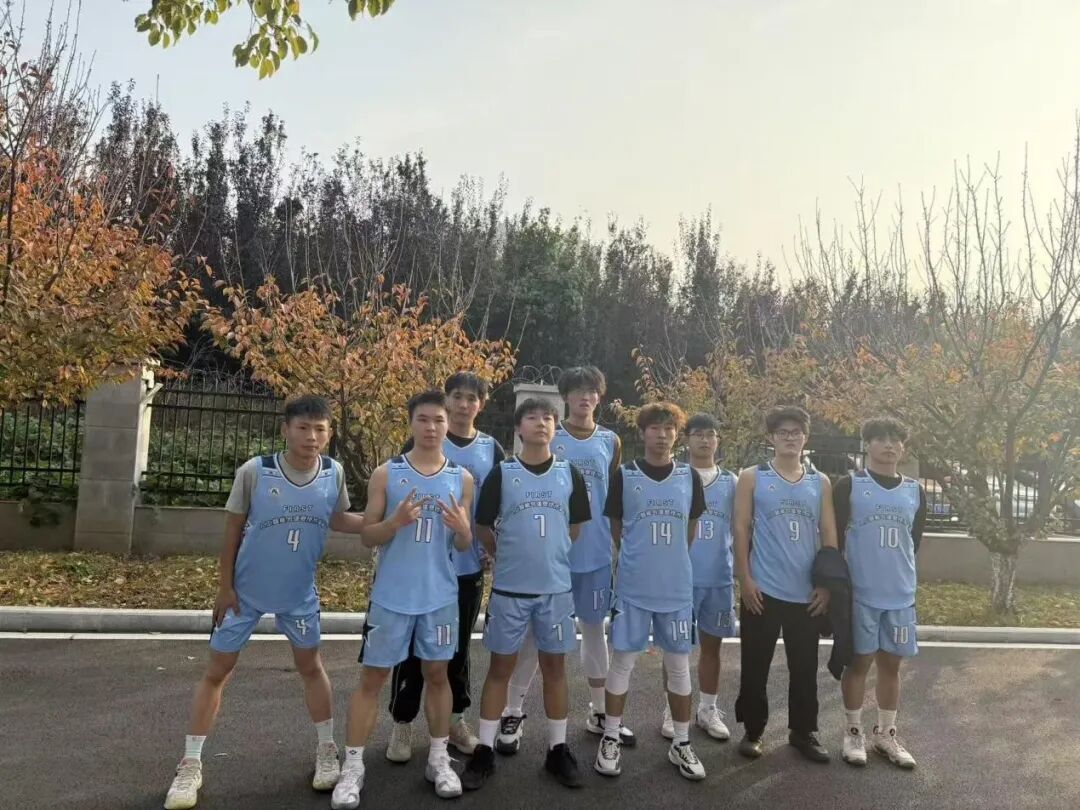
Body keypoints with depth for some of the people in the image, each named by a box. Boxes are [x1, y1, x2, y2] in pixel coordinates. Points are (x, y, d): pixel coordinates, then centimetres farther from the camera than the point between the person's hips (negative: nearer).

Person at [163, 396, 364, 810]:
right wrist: (224, 586, -7)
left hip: (299, 593, 2)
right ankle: (190, 766, 23)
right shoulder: (254, 471, -20)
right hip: (246, 589, -2)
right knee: (217, 671, 7)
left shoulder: (334, 473, -13)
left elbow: (338, 519, 3)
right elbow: (233, 529, -9)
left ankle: (326, 751, 31)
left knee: (311, 666, 14)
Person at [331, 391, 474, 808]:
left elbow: (464, 546, 6)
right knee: (372, 677, 6)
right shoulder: (386, 473, -4)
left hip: (440, 595, 2)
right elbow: (368, 536, -3)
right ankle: (353, 767, 17)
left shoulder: (462, 478, 2)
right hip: (391, 595, -1)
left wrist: (462, 529, -18)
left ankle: (439, 758, 27)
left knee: (437, 673, 13)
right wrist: (396, 521, -23)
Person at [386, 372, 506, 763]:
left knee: (459, 646, 15)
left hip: (469, 566, 2)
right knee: (414, 645, 7)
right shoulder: (420, 444, -4)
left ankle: (455, 717, 31)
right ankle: (402, 721, 22)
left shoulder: (492, 451, 4)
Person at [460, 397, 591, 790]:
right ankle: (484, 751, 19)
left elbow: (576, 528, 11)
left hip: (556, 587, 2)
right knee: (500, 666, 8)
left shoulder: (570, 474, 1)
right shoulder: (501, 473, -5)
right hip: (509, 587, -1)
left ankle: (558, 750, 24)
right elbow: (484, 529, 2)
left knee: (555, 666, 11)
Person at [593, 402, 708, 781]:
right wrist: (639, 557, 9)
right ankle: (611, 739, 19)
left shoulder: (690, 476, 2)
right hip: (633, 587, -2)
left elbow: (690, 529, 12)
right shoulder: (624, 475, -4)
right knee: (622, 661, 5)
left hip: (678, 587, 2)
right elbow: (616, 527, 5)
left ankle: (681, 744, 24)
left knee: (679, 665, 10)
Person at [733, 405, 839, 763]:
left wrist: (827, 585, 2)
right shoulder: (752, 477, 0)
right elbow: (740, 529, -3)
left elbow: (829, 535, 9)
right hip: (763, 591, -3)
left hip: (807, 593, 3)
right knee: (756, 665, 6)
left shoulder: (820, 482, 8)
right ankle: (753, 731, 21)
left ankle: (803, 730, 29)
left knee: (805, 667, 12)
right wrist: (745, 580, -9)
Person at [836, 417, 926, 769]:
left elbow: (914, 542, 16)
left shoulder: (915, 492, 7)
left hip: (901, 595, 4)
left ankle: (886, 734, 27)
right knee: (859, 661, 6)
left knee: (891, 663, 12)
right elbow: (834, 538, -6)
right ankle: (853, 732, 21)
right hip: (860, 594, -4)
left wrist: (899, 573, 15)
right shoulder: (849, 486, -5)